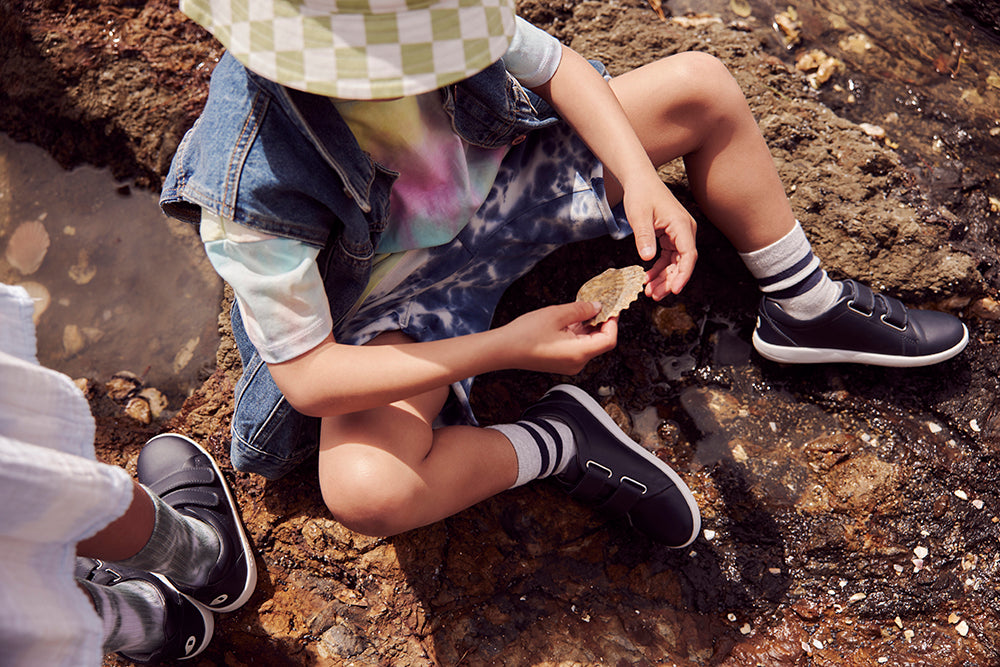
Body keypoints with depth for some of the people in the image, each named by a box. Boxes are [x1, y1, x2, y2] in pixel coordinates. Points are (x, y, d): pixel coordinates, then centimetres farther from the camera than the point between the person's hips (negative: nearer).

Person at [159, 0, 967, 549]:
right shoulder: (251, 183, -35)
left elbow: (554, 65, -5)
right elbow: (306, 376, -29)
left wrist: (638, 176, -21)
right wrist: (502, 349, -36)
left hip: (495, 193, 5)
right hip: (398, 304, -4)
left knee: (702, 87, -4)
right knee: (364, 487, -35)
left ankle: (807, 310, 14)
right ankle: (559, 442, -5)